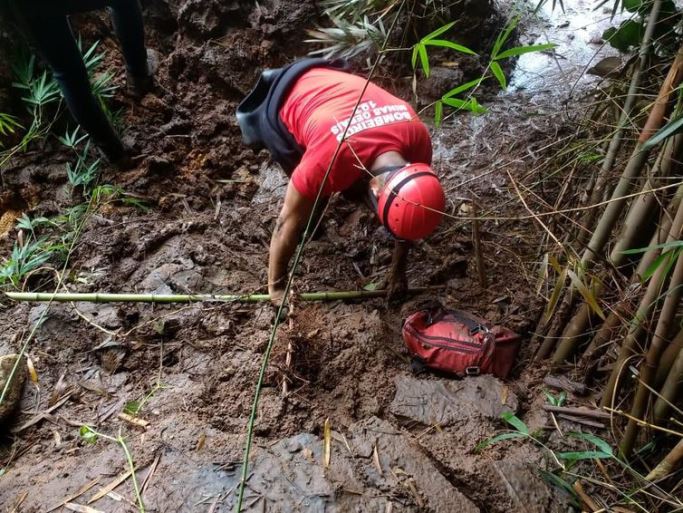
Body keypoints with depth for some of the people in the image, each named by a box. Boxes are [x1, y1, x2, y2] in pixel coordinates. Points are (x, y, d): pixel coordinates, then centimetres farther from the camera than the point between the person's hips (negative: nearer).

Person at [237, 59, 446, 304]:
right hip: (284, 102, -4)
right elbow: (289, 222, -27)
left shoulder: (419, 137, -27)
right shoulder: (329, 162, -42)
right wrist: (277, 285, -14)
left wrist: (398, 269, -1)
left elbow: (407, 213, -10)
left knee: (356, 189, 1)